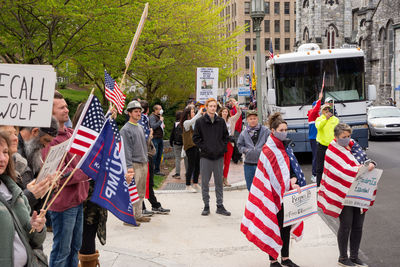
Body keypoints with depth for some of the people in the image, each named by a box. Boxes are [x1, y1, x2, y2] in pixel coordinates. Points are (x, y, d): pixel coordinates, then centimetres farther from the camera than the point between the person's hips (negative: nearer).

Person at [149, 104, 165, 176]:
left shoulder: (160, 116, 18)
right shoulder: (152, 117, -10)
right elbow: (153, 126, -22)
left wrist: (163, 125, 11)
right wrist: (160, 121, -19)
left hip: (160, 138, 9)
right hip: (155, 138, -9)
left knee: (159, 155, 11)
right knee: (154, 154, -8)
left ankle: (157, 170, 18)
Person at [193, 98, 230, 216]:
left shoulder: (221, 121, 7)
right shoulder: (200, 121, -1)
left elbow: (226, 136, 13)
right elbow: (196, 138, 0)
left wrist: (222, 147, 0)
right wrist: (204, 148, -10)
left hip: (219, 156, 2)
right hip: (205, 156, -2)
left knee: (219, 182, 7)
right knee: (205, 182, 2)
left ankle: (220, 206, 15)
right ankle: (206, 206, 12)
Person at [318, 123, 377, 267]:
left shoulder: (353, 145, 9)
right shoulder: (333, 151, -10)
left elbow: (366, 158, 11)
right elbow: (341, 170, -21)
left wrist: (371, 164, -11)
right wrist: (357, 169, -32)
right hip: (344, 194, -6)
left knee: (358, 226, 11)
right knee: (346, 225, 1)